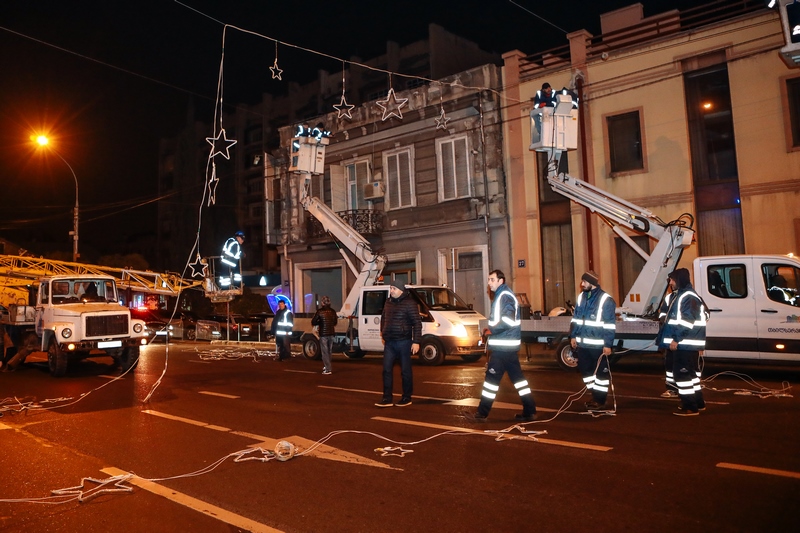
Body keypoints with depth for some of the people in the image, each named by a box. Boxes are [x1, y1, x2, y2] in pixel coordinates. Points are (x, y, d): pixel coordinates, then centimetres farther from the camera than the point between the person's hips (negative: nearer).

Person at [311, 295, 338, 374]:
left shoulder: (320, 311, -11)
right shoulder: (333, 311, 5)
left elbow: (313, 322, -9)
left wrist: (319, 322, 7)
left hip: (323, 334, -5)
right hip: (331, 334, 5)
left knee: (325, 352, -1)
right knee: (329, 351, 17)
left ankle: (328, 369, -4)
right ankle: (326, 366, 27)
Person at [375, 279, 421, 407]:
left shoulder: (409, 303, -11)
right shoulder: (388, 302, 10)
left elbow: (417, 323, -12)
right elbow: (383, 318, 24)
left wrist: (416, 341, -16)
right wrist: (383, 334, 24)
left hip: (403, 342, -6)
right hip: (389, 342, 6)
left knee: (405, 371, 4)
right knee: (387, 370, 3)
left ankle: (406, 398, 16)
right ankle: (387, 398, 8)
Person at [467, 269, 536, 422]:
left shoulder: (504, 296, -14)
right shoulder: (502, 295, 17)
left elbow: (508, 320, -25)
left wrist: (492, 330, -16)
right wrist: (491, 330, 9)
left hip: (503, 345, -10)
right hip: (507, 344, 10)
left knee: (492, 377, -4)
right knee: (517, 376, 11)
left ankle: (482, 413, 2)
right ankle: (529, 411, 16)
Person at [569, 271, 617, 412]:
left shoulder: (606, 300, -12)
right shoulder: (581, 297, 10)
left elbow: (610, 325, -13)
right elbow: (575, 318, 17)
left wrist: (608, 344, -16)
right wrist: (573, 336, 13)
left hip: (598, 345, -7)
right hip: (582, 343, 7)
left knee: (601, 372, 4)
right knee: (585, 370, 15)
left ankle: (600, 401, 14)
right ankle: (595, 396, 30)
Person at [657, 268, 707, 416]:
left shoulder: (689, 297, -17)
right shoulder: (676, 296, 17)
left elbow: (687, 321, -25)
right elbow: (669, 317, 24)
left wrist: (676, 339, -24)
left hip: (686, 343, -11)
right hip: (683, 343, 11)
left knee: (682, 373, -8)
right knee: (691, 372, 18)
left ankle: (690, 407, -2)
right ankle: (698, 403, 29)